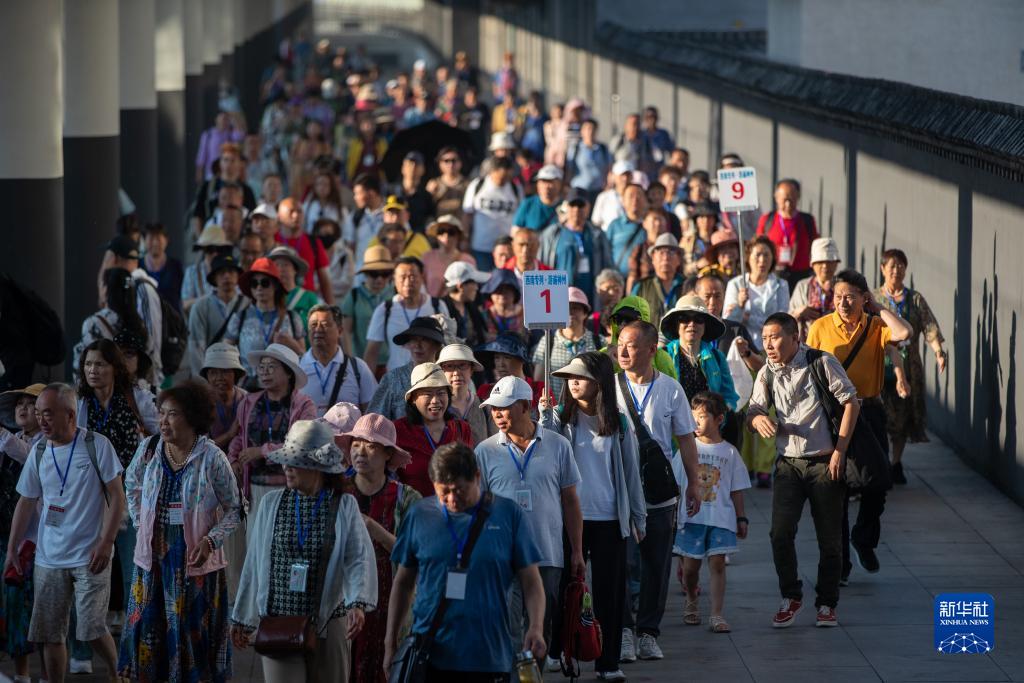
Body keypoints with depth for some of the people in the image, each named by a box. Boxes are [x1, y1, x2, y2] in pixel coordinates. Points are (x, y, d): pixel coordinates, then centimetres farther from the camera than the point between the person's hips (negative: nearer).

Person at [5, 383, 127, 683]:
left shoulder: (97, 445, -7)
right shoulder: (38, 452, 6)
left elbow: (117, 496, -6)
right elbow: (26, 504, 13)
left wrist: (106, 543, -14)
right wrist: (11, 551, 10)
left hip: (89, 557, -4)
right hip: (48, 558, 4)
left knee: (92, 630, -9)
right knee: (50, 634, 3)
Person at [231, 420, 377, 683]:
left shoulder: (345, 506, -2)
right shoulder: (273, 503, 4)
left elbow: (360, 559, -12)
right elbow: (254, 562, 11)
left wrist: (357, 604, -30)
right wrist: (243, 618, 15)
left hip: (327, 625, 0)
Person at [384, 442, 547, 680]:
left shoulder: (509, 515, 2)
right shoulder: (420, 515, 5)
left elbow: (530, 581, 3)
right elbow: (403, 583, 13)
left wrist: (536, 628, -13)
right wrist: (391, 643, 10)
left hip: (489, 659, -1)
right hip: (430, 658, 1)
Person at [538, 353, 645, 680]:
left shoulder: (618, 424, 4)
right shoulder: (560, 418, 0)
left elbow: (630, 472, 9)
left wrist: (638, 516, 10)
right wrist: (544, 419, -23)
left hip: (609, 519, 1)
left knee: (609, 591, 3)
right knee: (565, 586, 6)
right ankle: (553, 651, 18)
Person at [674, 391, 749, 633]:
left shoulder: (729, 452, 5)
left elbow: (736, 489, 10)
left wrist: (741, 518, 8)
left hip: (721, 517, 0)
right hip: (691, 515, 0)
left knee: (717, 563, -8)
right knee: (690, 565, 3)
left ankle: (717, 615, -9)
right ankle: (691, 602, 31)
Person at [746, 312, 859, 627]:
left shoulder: (822, 363, -7)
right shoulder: (767, 374, 6)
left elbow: (851, 403, -4)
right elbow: (753, 411, 4)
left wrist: (839, 451, -9)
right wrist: (758, 419, -22)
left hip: (825, 462, -3)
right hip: (789, 463, 3)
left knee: (829, 538, 3)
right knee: (780, 532, -11)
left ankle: (827, 604, 16)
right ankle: (790, 597, 5)